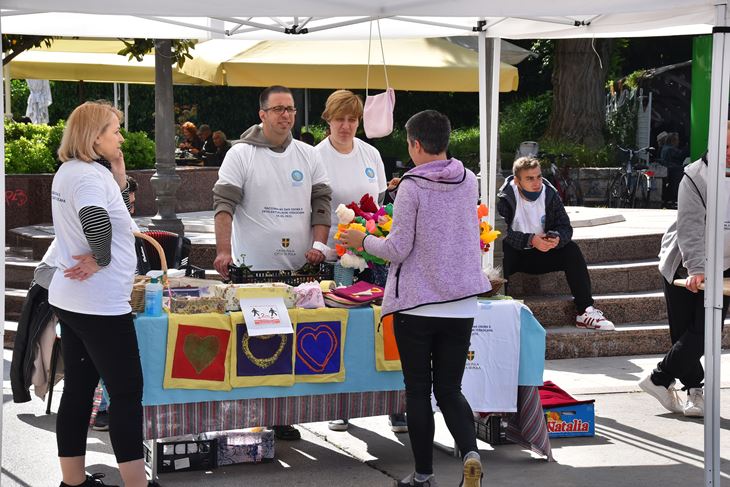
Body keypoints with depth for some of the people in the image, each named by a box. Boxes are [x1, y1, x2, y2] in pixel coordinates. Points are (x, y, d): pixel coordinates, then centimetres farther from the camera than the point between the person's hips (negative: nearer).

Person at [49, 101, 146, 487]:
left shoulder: (70, 171, 12)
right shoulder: (88, 175, -18)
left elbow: (113, 207, 21)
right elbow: (98, 223, -36)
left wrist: (118, 173, 5)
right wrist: (101, 259, -19)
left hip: (71, 299, 10)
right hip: (99, 304, -10)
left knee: (79, 389, 13)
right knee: (126, 393, -2)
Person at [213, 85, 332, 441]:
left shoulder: (307, 155, 13)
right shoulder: (241, 154, 0)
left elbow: (322, 201, 13)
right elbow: (224, 203, -7)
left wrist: (319, 244, -1)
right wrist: (224, 250, -19)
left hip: (300, 269, 4)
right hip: (254, 268, -4)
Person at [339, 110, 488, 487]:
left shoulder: (412, 187, -12)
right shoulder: (469, 182, 5)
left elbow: (398, 248, -11)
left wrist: (363, 241, 7)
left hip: (416, 303, -4)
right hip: (460, 304, 4)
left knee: (418, 392, 8)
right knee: (450, 390, 11)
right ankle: (470, 452, -13)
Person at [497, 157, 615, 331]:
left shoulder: (549, 194, -3)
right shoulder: (505, 198, -16)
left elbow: (565, 227, -5)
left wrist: (557, 238, -29)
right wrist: (531, 240, -39)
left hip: (542, 253, 4)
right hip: (514, 256, -4)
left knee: (571, 249, -16)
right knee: (502, 250, -36)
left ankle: (585, 311, -18)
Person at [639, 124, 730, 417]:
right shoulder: (694, 177, -11)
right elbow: (690, 228, -19)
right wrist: (695, 268, -30)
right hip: (684, 268, -3)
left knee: (705, 334, -5)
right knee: (684, 334, 0)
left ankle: (659, 379, 7)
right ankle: (694, 390, 15)